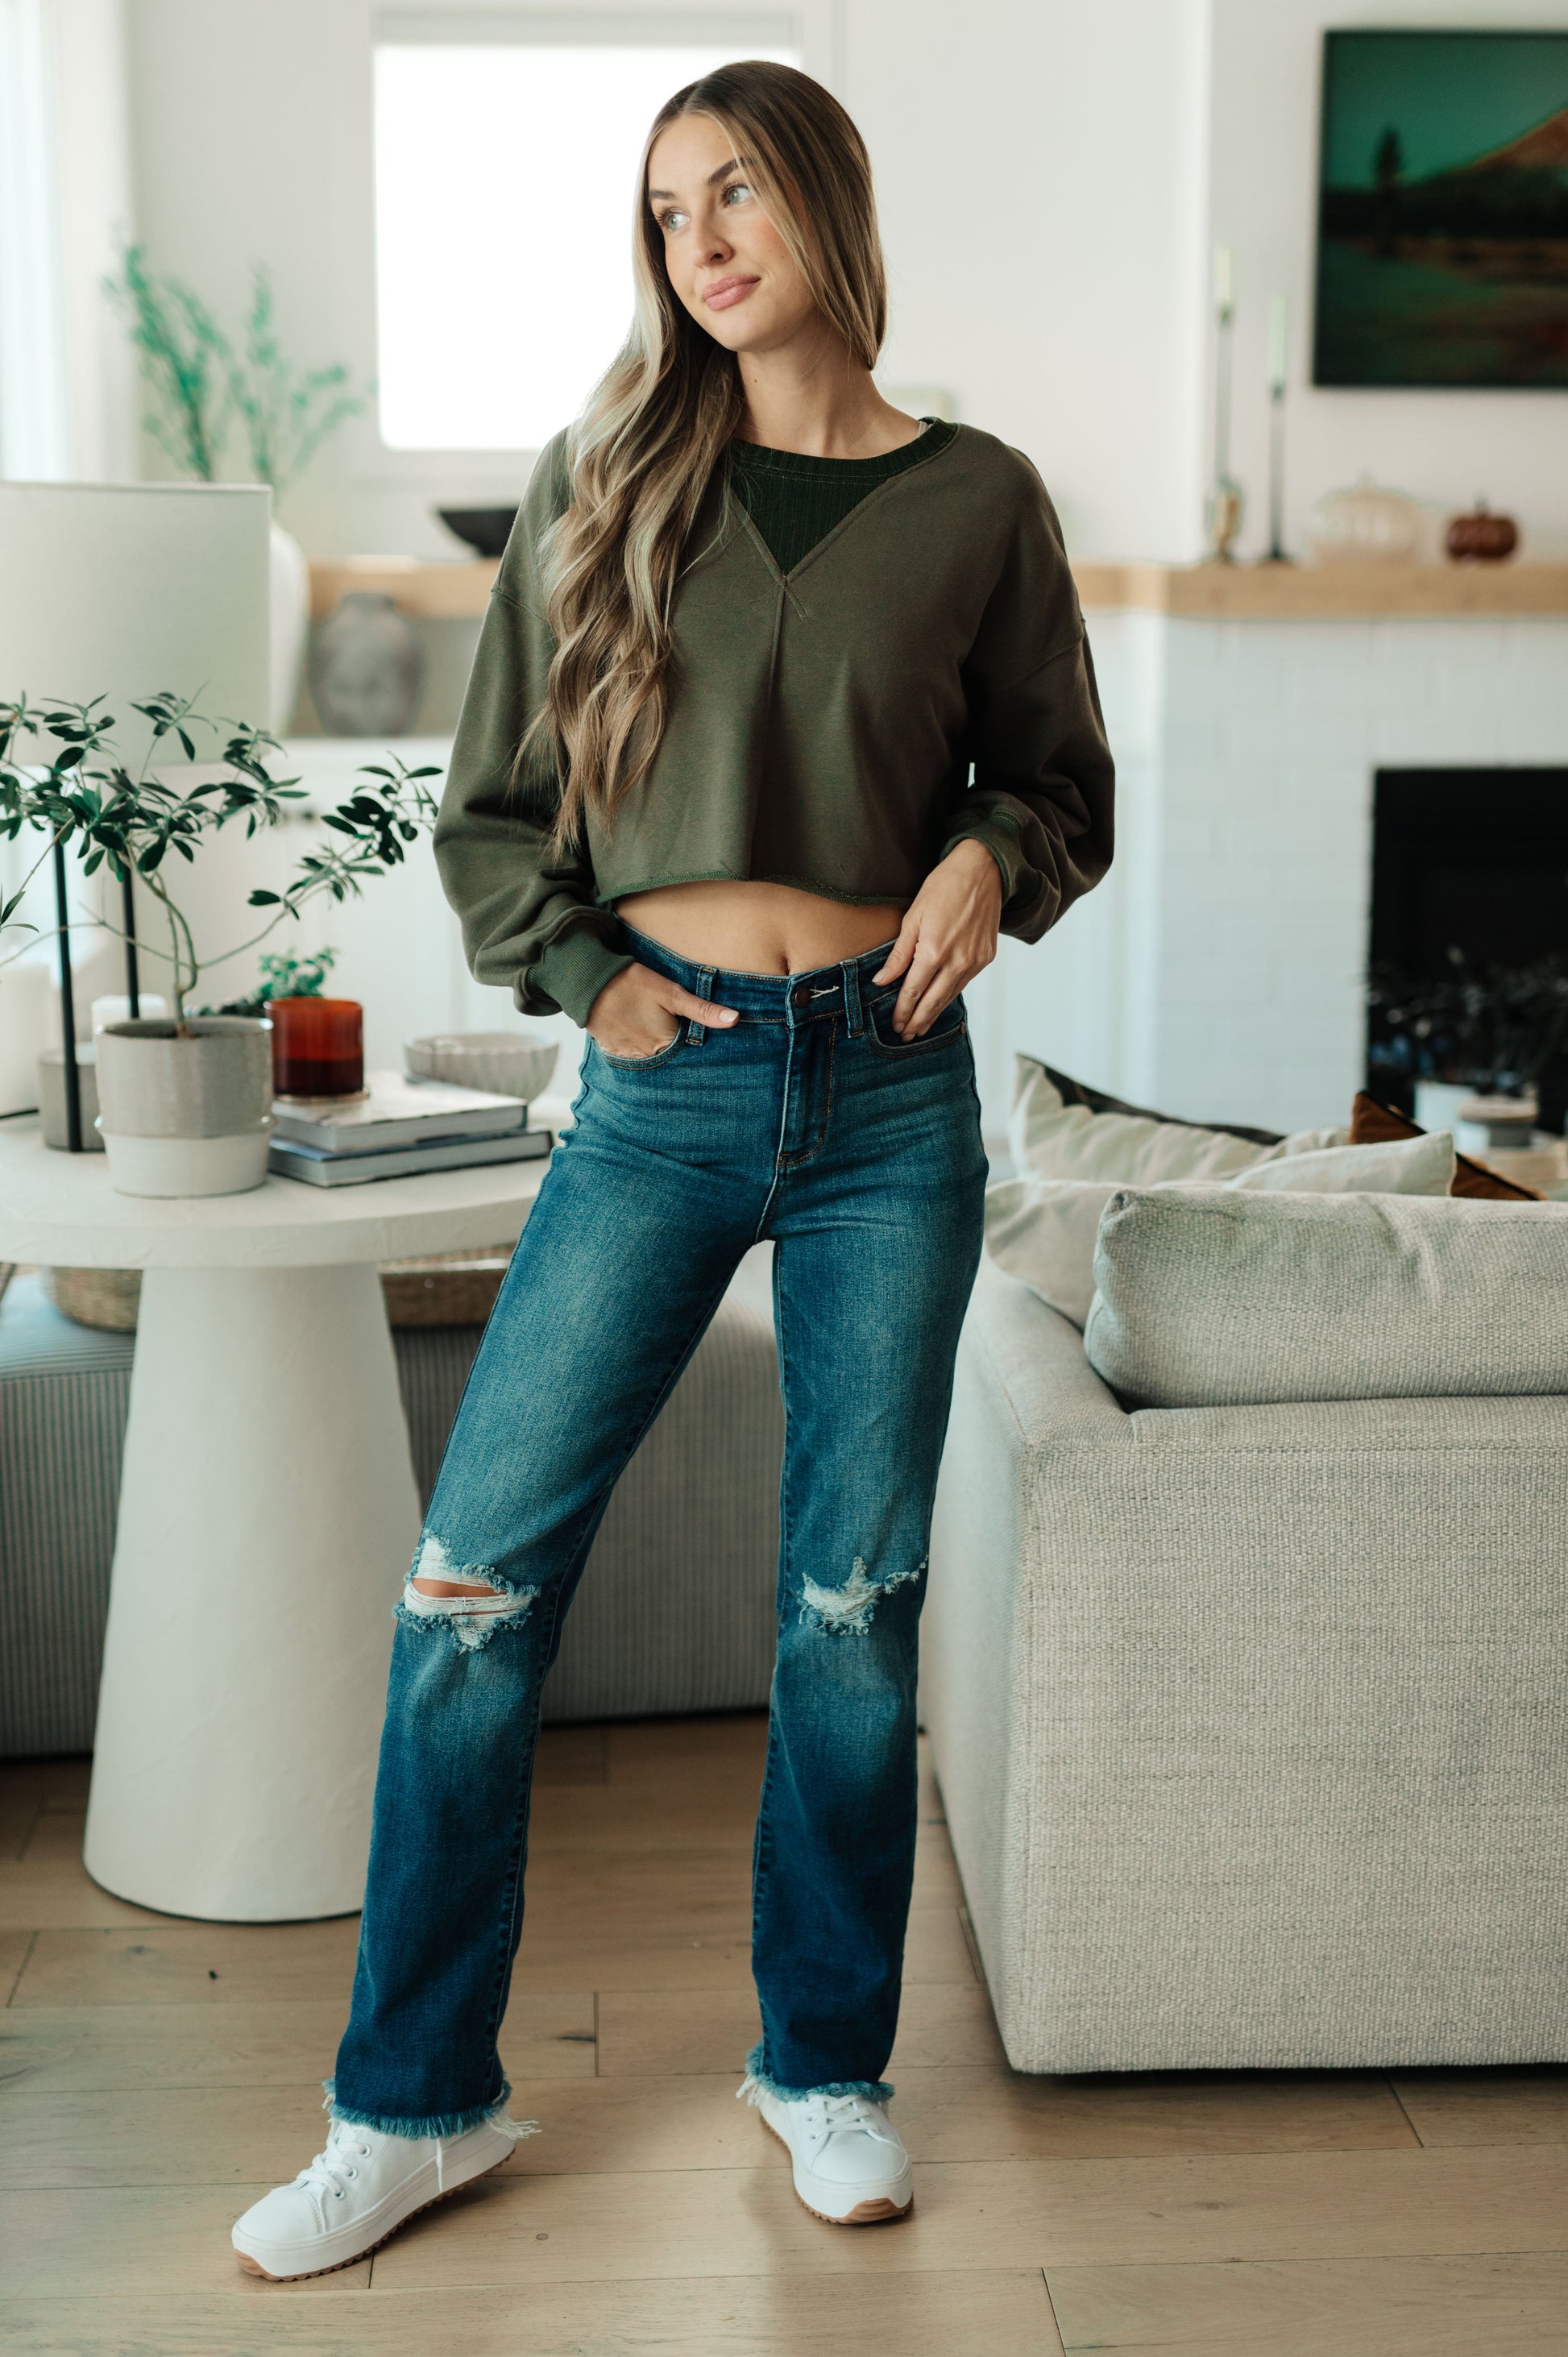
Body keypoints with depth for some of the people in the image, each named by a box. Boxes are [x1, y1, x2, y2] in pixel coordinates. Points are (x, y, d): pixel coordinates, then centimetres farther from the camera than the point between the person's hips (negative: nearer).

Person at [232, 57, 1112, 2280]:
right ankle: (418, 2099, 14)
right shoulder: (603, 487, 6)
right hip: (667, 1088, 1)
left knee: (855, 1601, 5)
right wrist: (590, 976, -4)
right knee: (476, 1577, -3)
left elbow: (1061, 779, 14)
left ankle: (825, 2061, 26)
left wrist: (991, 861, -7)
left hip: (891, 1090, 0)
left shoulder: (976, 500, 5)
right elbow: (488, 810, 10)